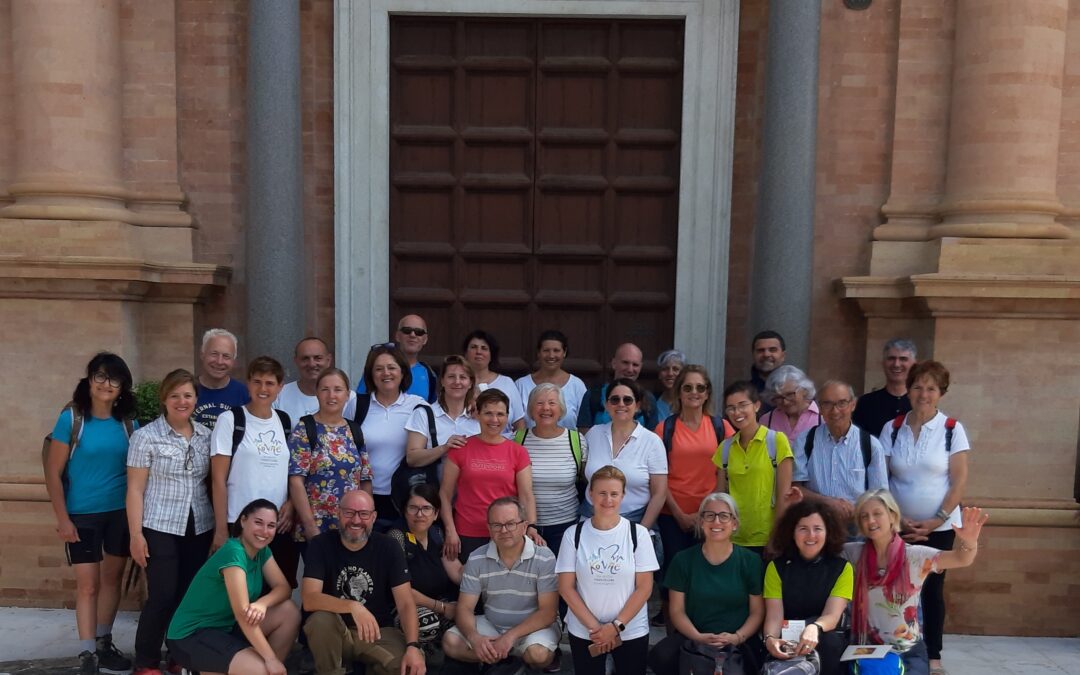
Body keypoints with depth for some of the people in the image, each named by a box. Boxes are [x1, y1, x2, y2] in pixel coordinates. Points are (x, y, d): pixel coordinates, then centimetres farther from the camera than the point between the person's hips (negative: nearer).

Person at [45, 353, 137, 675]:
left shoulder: (128, 423, 2)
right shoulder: (71, 418, -8)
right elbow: (53, 472, -7)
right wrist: (62, 518, -11)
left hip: (121, 512, 4)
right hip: (83, 514, -3)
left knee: (112, 578, 12)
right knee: (88, 584, 0)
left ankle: (103, 643, 27)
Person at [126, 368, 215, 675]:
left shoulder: (205, 435, 6)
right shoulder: (146, 436, -5)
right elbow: (135, 490, -6)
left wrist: (219, 525, 8)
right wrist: (135, 534, -11)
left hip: (199, 528, 4)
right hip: (160, 528, -4)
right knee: (162, 597, -3)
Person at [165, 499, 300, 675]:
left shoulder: (262, 550, 2)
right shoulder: (233, 552, -24)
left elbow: (284, 588, -3)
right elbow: (242, 612, -30)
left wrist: (262, 603, -27)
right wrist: (270, 659, -31)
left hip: (226, 626, 9)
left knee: (290, 612, -7)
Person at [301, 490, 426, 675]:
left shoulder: (389, 548, -7)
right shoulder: (320, 545, -9)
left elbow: (406, 603, -12)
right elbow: (309, 599, -21)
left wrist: (413, 646, -30)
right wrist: (353, 607, -38)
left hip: (379, 631, 0)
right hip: (335, 633, 0)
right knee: (321, 619, -33)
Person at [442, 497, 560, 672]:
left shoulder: (544, 558, -17)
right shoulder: (476, 559, -7)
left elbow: (547, 612, -18)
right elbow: (465, 607, -7)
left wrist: (511, 636, -29)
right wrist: (474, 637, -30)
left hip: (533, 626, -3)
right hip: (491, 625, 4)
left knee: (538, 654, -35)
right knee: (451, 642, -19)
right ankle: (513, 658, -3)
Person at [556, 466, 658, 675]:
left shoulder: (638, 533, -5)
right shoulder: (573, 534, -4)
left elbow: (644, 587, -6)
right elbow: (566, 587, -4)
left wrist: (616, 625, -12)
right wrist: (594, 627, -11)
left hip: (631, 632, 0)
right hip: (584, 632, 1)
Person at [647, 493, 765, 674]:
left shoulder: (750, 561, 3)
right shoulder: (683, 560, 3)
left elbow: (757, 612, 5)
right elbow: (677, 611, 3)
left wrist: (737, 637, -14)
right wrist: (698, 637, -15)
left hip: (740, 643, -2)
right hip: (693, 638, 2)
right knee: (660, 657, -29)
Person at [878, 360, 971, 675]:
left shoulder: (952, 429, -4)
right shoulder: (892, 428, 0)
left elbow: (959, 481, -5)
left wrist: (936, 520, -10)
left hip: (940, 527, -1)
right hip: (898, 526, 1)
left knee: (932, 588, 5)